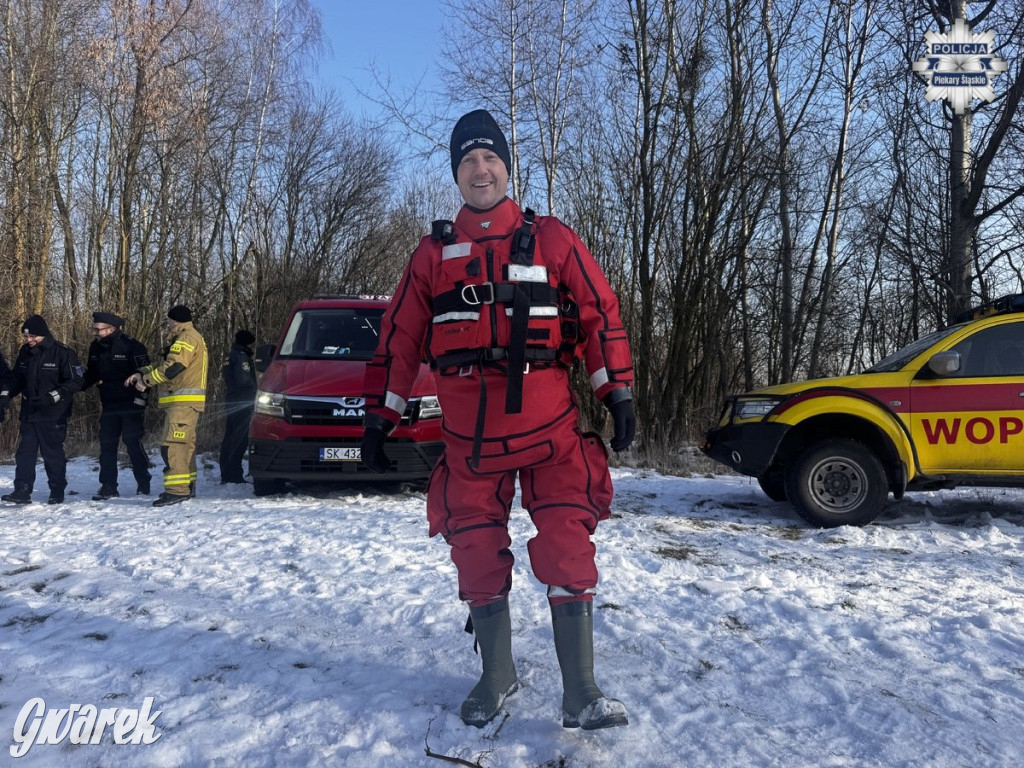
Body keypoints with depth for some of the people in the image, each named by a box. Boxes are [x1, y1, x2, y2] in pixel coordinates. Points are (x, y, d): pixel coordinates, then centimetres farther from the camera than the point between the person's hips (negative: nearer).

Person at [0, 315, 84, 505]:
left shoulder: (63, 353, -12)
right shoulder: (25, 352, 8)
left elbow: (75, 381, -14)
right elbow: (16, 377, 18)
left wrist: (53, 396, -23)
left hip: (53, 415, -6)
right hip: (29, 413, 6)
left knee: (52, 453, 3)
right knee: (24, 453, 3)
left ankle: (57, 492, 15)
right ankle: (22, 492, 7)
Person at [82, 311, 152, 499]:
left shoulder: (131, 346, -14)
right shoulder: (95, 347, 7)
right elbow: (92, 374, 17)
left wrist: (140, 397, -17)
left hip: (131, 405, -6)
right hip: (109, 405, 6)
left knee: (132, 442, -5)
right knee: (107, 444, 5)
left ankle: (143, 483, 7)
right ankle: (108, 486, 12)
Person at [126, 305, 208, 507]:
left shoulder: (187, 338, -11)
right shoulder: (186, 339, 25)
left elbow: (172, 368, -20)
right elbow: (163, 363, 23)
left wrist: (145, 380, -11)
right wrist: (140, 373, 11)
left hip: (183, 402, -11)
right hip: (182, 402, 11)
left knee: (173, 444, -15)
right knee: (185, 444, 15)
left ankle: (176, 490, -19)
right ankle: (188, 486, 23)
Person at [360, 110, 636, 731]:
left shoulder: (550, 238, 5)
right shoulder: (433, 253, 10)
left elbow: (600, 314, 4)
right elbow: (399, 340, 11)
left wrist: (619, 392, -3)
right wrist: (380, 419, 9)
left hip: (551, 428, -2)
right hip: (470, 436, 2)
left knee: (567, 553, -7)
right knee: (478, 557, 8)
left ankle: (581, 695, 6)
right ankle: (498, 676, 28)